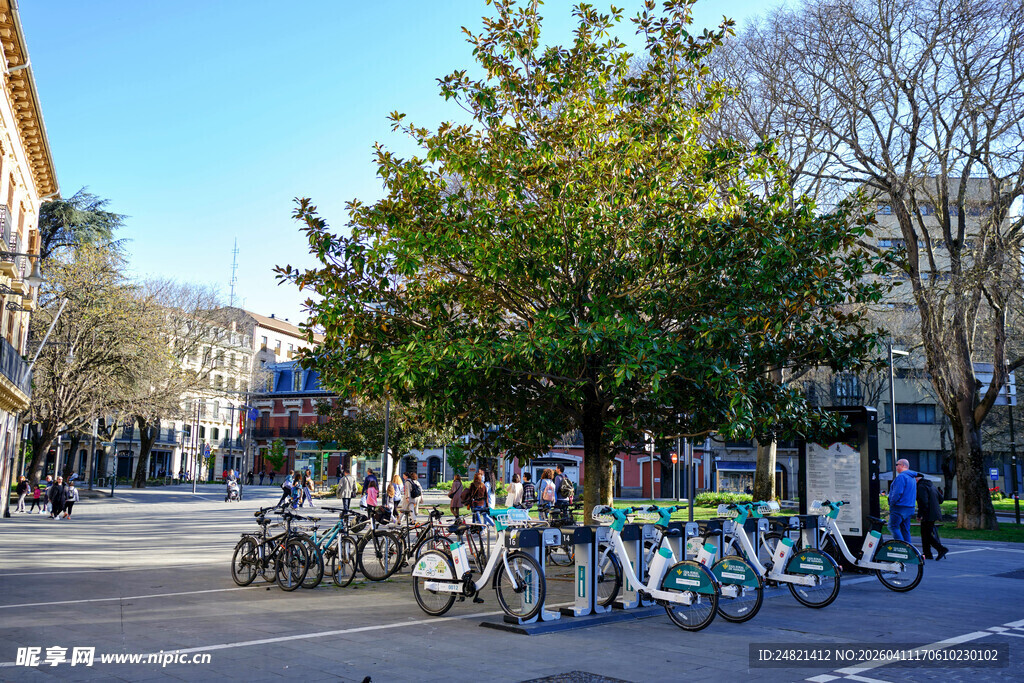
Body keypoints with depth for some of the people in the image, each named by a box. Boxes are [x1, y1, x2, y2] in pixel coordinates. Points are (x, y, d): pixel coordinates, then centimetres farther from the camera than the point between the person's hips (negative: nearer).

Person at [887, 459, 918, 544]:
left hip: (900, 508, -10)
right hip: (910, 508, 10)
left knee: (893, 527, -6)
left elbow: (897, 493, -21)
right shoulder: (912, 478, 17)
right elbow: (914, 494, 23)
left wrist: (891, 504, -11)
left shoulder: (901, 477, -15)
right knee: (905, 529, 12)